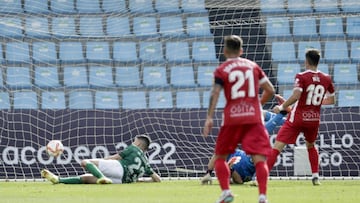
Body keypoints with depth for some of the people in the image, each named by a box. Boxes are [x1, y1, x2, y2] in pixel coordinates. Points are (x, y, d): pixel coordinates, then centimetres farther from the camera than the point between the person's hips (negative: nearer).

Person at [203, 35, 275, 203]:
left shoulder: (221, 70, 3)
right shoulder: (253, 66, 12)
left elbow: (215, 93, -11)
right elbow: (270, 90, 11)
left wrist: (209, 118, -15)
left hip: (232, 118, -1)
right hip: (254, 118, 1)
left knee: (220, 156, 16)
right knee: (259, 159, -5)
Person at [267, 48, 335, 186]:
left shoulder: (301, 77, -11)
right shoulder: (326, 79, 4)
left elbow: (296, 96, -24)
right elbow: (331, 100, 14)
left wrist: (281, 107, -12)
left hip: (297, 118, -5)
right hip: (314, 119, 5)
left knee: (277, 146, -7)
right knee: (311, 146, 31)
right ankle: (316, 177, 24)